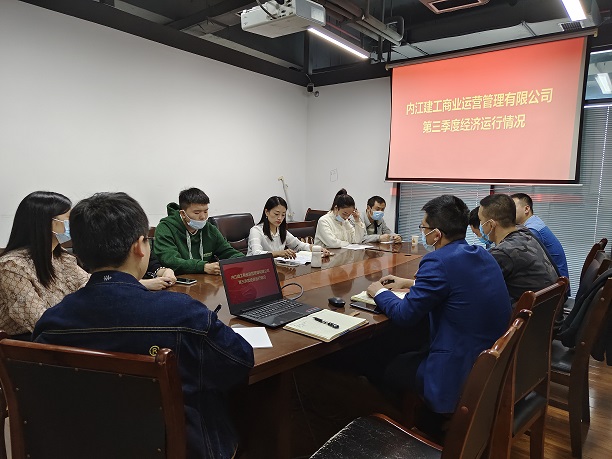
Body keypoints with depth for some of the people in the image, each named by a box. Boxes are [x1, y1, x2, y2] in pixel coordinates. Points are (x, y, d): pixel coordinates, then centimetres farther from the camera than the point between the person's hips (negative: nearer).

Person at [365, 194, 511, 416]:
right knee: (409, 349, 24)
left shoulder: (438, 261, -23)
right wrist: (410, 283, 21)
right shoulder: (482, 254, 3)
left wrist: (379, 292, 3)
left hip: (462, 374, -8)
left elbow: (405, 314, -15)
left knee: (389, 369, 12)